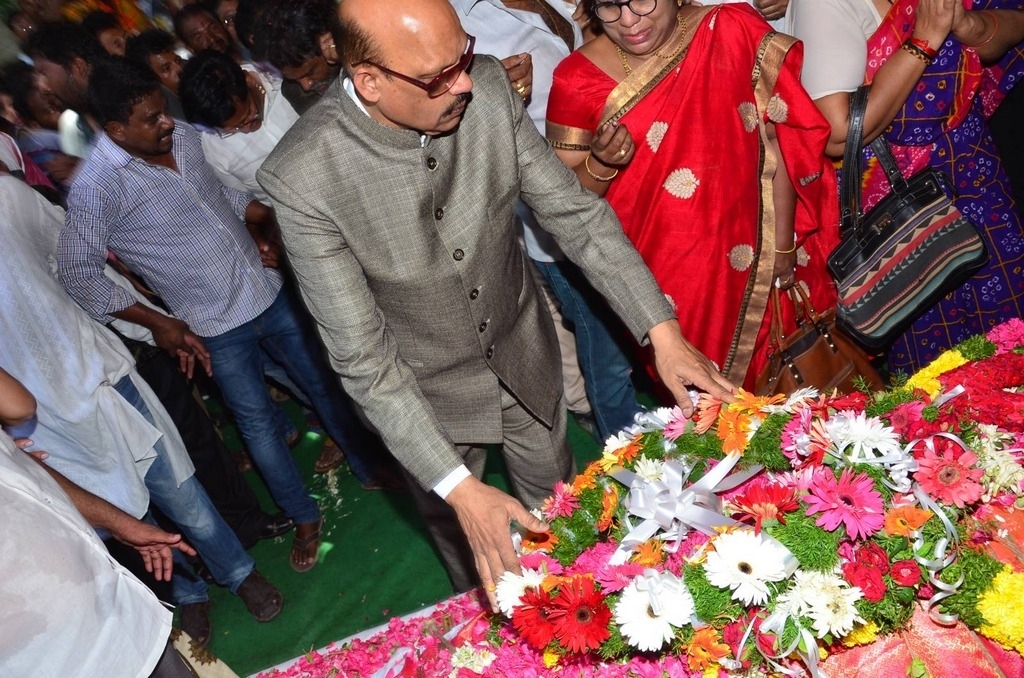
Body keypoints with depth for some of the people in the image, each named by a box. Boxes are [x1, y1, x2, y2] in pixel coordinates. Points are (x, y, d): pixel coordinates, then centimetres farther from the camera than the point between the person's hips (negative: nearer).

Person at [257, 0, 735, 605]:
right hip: (424, 386, -2)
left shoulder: (487, 87, -22)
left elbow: (573, 210, -12)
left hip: (522, 348, 3)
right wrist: (460, 489, -32)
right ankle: (489, 615, 62)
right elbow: (363, 358, -27)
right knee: (459, 529, 25)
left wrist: (662, 329, -18)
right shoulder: (302, 178, -32)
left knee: (556, 495, 28)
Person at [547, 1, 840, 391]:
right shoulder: (578, 81, -8)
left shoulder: (732, 32, -7)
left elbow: (778, 143, -3)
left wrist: (783, 244, -5)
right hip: (663, 284, -1)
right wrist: (601, 165, -23)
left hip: (756, 269, 1)